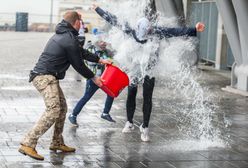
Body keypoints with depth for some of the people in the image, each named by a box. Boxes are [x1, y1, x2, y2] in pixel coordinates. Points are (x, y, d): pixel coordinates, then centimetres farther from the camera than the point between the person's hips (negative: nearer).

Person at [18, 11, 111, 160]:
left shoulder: (62, 35, 19)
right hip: (45, 77, -11)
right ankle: (28, 144, -25)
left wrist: (100, 60, 35)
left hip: (48, 77, 11)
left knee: (62, 108, 17)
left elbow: (81, 52, 29)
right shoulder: (70, 40, -14)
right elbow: (78, 64, -6)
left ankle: (57, 143, 24)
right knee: (53, 110, -21)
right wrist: (93, 78, 9)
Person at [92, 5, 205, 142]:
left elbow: (176, 31, -21)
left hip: (149, 70, -2)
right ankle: (129, 123, 27)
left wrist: (194, 30, -31)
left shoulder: (157, 32, -15)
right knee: (131, 95, 10)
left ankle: (145, 128, 10)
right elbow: (114, 20, -3)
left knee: (147, 98, 1)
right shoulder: (131, 31, -11)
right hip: (134, 69, 2)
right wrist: (97, 9, 2)